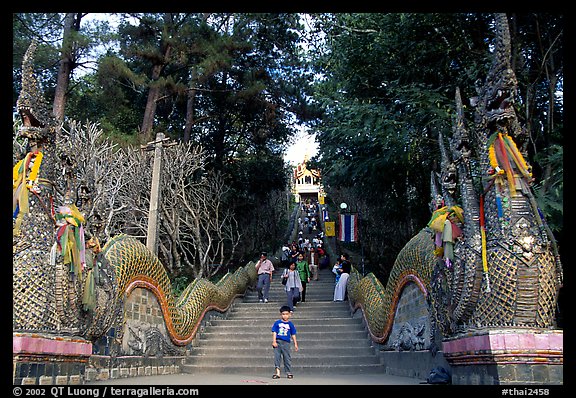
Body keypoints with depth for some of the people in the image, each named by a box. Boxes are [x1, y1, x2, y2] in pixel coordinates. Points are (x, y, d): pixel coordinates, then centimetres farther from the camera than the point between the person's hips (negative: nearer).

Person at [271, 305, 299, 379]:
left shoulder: (290, 324, 6)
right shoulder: (277, 323, 3)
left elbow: (293, 335, 10)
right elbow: (274, 332, 2)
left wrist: (295, 344, 8)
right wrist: (274, 341, -8)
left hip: (286, 343, 0)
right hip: (278, 342, 0)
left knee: (287, 358, 4)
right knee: (277, 357, -1)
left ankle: (289, 373, 12)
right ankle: (277, 372, 2)